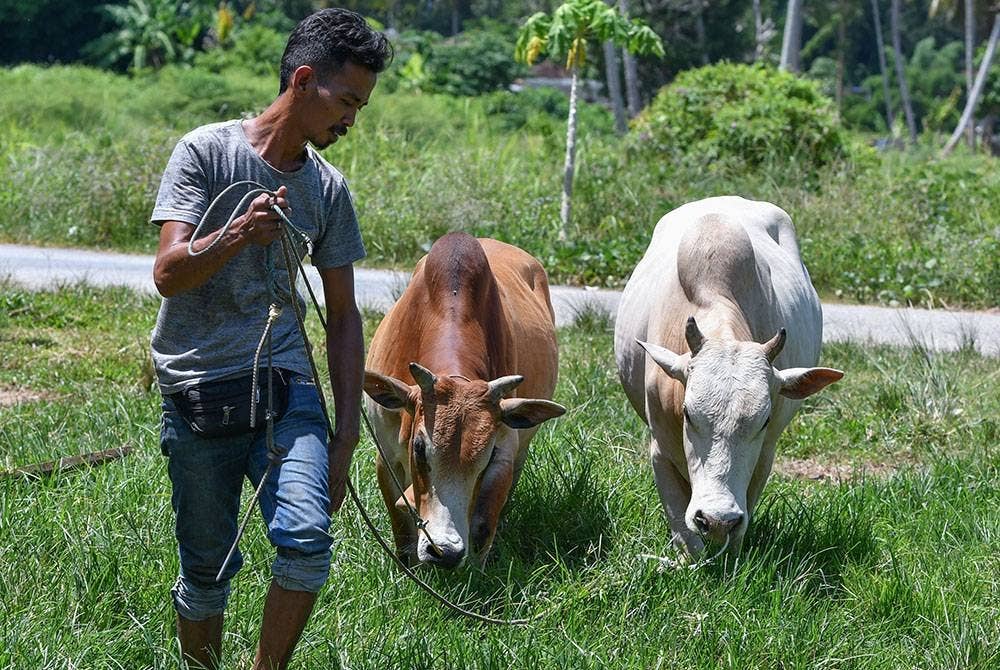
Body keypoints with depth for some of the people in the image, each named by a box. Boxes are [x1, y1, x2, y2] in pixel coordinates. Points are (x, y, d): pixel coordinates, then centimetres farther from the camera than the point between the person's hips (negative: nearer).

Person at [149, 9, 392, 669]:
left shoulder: (327, 188, 10)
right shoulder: (206, 152, -2)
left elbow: (344, 317, 14)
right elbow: (167, 274, -10)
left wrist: (346, 437, 8)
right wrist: (235, 235, -29)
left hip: (285, 381, 3)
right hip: (198, 389, -2)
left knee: (306, 540, -18)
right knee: (207, 568, 3)